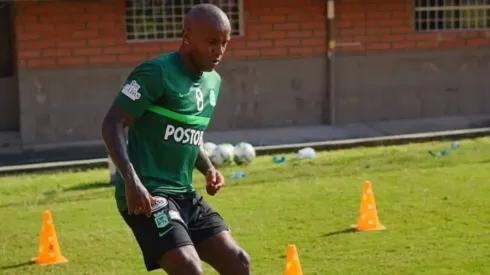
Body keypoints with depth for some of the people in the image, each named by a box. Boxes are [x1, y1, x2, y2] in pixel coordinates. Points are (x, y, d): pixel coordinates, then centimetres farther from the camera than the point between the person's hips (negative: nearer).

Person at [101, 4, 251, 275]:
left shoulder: (213, 81, 13)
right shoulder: (157, 72, -13)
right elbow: (112, 125, -16)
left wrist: (208, 169, 8)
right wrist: (132, 181, -27)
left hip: (185, 194, 8)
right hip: (148, 194, -8)